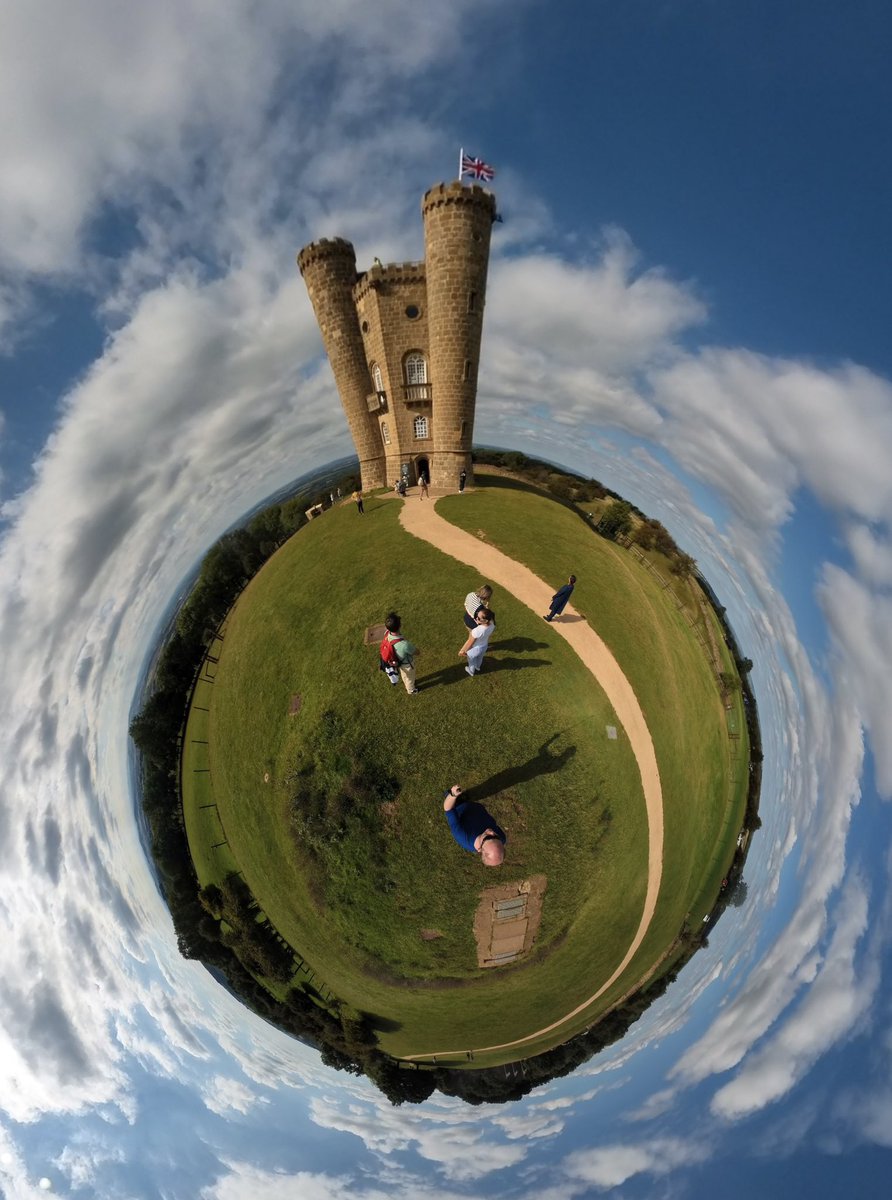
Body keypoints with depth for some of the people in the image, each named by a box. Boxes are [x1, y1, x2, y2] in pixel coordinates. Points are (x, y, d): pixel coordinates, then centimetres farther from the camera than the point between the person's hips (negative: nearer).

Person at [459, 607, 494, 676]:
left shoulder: (477, 631, -45)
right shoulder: (491, 624, -27)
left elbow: (469, 643, -28)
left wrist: (462, 650, -13)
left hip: (475, 649, -5)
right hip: (484, 646, 5)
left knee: (471, 660, 30)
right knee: (480, 658, 37)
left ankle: (471, 672, 58)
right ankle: (478, 667, 67)